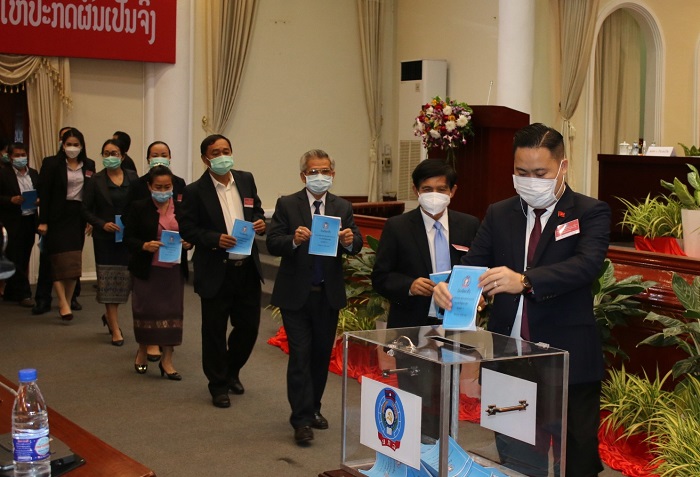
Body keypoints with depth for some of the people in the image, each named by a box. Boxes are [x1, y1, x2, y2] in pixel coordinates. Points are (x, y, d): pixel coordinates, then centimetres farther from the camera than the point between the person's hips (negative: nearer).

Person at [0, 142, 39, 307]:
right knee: (16, 260, -3)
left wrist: (38, 200, -6)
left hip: (30, 221, 5)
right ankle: (23, 294, 0)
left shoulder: (34, 173, 12)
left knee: (23, 260, 10)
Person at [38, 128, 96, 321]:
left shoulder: (89, 165, 8)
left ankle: (67, 302, 13)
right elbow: (44, 194, -5)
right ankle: (63, 304, -8)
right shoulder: (52, 164, -1)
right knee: (60, 260, -7)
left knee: (74, 262, 6)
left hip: (78, 217, 4)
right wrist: (43, 221, -10)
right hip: (58, 216, -4)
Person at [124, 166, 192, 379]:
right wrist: (145, 246, -21)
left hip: (174, 270, 2)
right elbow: (128, 237, -4)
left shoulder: (181, 208, 5)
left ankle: (167, 360, 10)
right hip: (147, 270, -2)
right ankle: (142, 351, 32)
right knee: (146, 310, 7)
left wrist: (188, 243, -9)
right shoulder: (139, 208, -3)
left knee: (172, 311, 1)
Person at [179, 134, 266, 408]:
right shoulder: (195, 191, -7)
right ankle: (218, 385, 21)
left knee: (249, 325, 11)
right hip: (215, 273, -4)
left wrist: (260, 222, -4)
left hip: (247, 269, 4)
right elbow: (186, 229, -8)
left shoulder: (246, 180, 7)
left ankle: (232, 371, 36)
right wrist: (215, 239, -22)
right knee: (214, 331, 5)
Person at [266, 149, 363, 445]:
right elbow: (272, 243, -10)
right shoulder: (287, 205, -3)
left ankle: (313, 408, 28)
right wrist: (293, 240, -30)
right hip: (296, 294, -3)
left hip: (329, 294, 4)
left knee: (322, 354, 12)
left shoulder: (343, 207, 6)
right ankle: (302, 419, -2)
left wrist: (350, 240, -26)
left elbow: (357, 245, -2)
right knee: (300, 354, -5)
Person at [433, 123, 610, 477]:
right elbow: (472, 264, 1)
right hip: (509, 362, 4)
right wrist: (449, 287, -22)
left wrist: (524, 281, -36)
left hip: (567, 363, -4)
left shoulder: (590, 213, -3)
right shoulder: (499, 214, 10)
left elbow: (587, 264, -20)